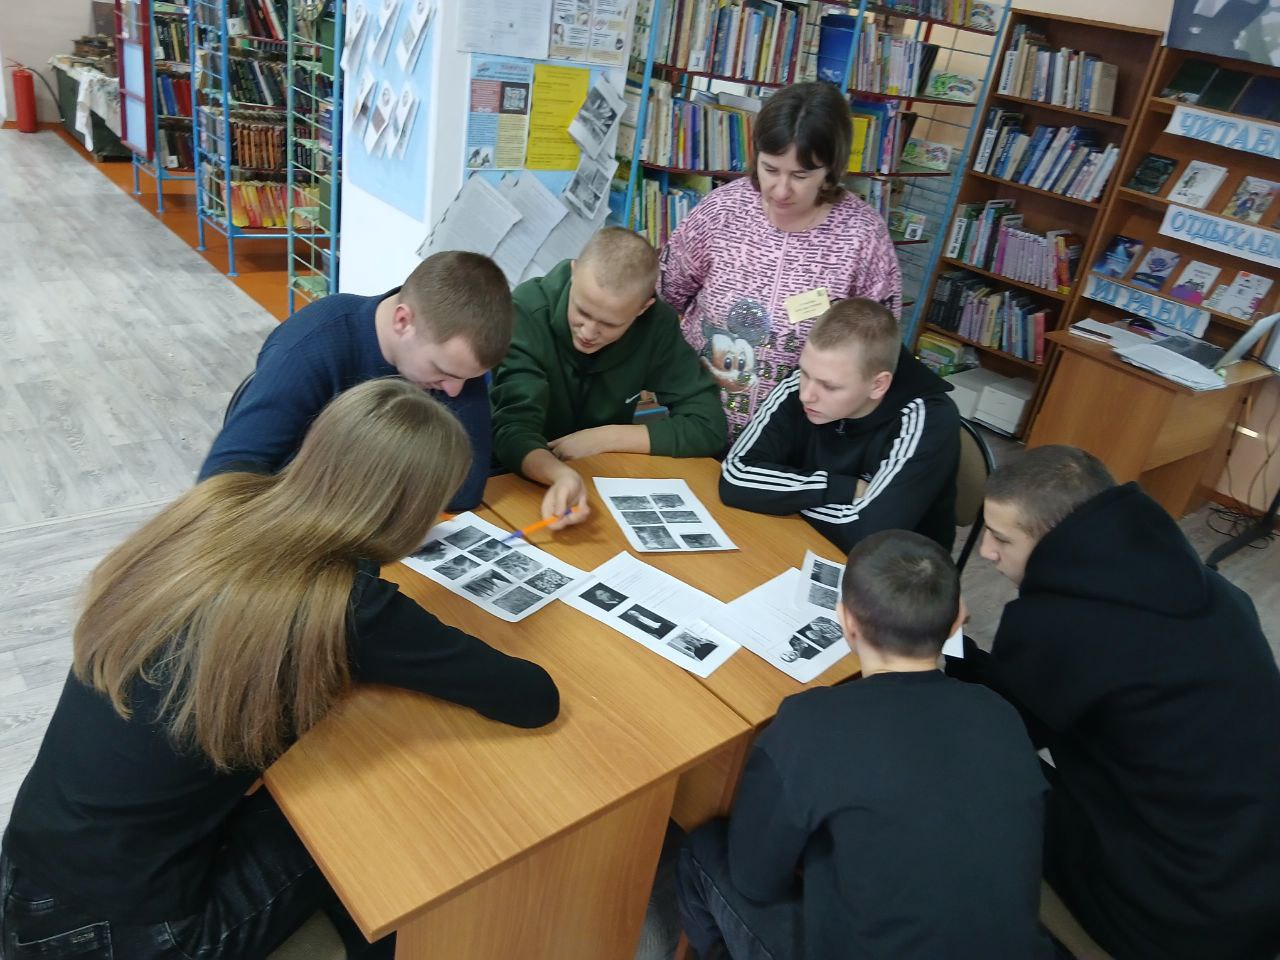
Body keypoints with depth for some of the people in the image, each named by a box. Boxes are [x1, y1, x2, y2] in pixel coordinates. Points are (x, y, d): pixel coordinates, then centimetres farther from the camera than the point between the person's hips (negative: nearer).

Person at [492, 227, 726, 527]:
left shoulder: (656, 323, -12)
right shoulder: (526, 313, -20)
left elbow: (707, 426, -12)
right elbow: (514, 430, -26)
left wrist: (604, 437, -18)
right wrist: (561, 475, -45)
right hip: (528, 480, -1)